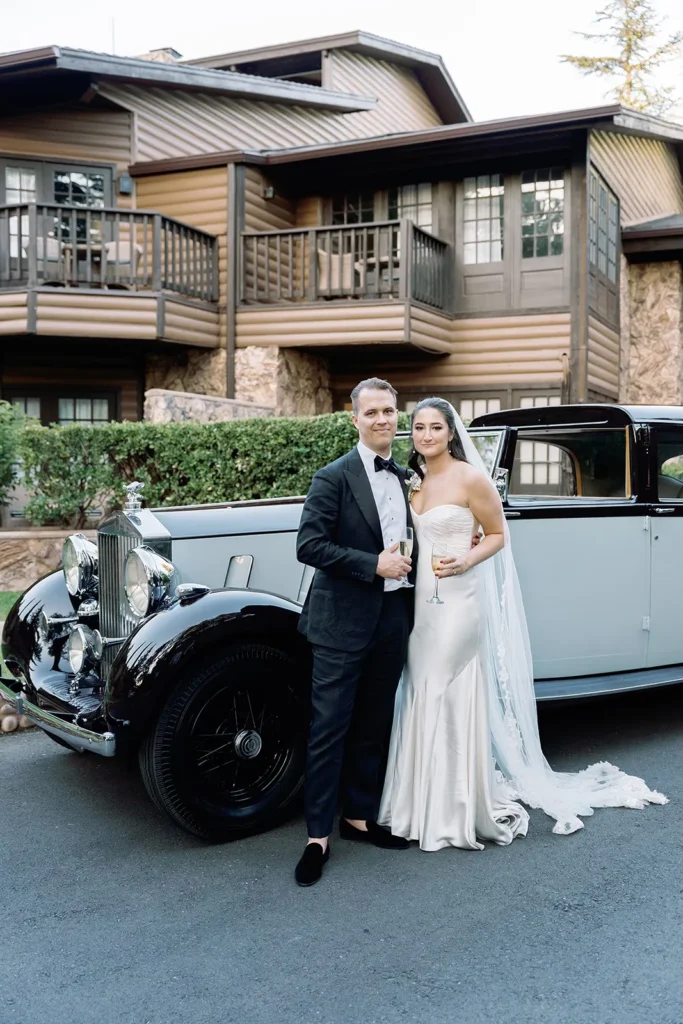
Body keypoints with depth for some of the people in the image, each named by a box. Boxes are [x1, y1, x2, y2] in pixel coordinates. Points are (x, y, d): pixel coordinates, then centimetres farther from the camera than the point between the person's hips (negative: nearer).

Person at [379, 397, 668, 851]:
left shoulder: (470, 478, -10)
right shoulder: (413, 480, 9)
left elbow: (498, 535, -3)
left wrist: (466, 561, -18)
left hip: (457, 601, -7)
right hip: (419, 600, 7)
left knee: (452, 699, -3)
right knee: (421, 697, 11)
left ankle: (459, 810, 11)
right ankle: (422, 804, 24)